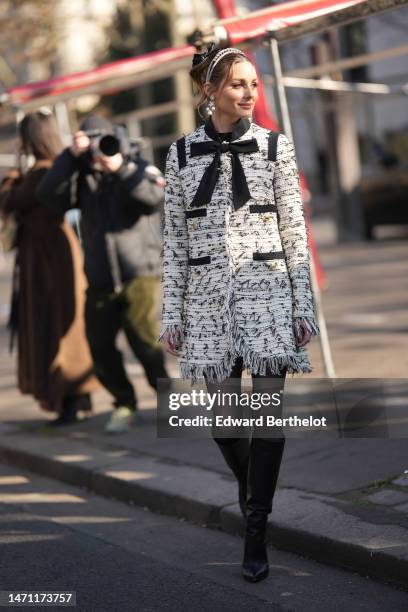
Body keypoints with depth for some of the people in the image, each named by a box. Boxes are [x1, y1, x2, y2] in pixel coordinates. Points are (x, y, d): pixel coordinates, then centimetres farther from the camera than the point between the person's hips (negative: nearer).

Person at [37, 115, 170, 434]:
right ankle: (124, 405, 20)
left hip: (140, 275, -4)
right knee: (100, 346, 2)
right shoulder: (83, 177, 11)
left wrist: (121, 169, -23)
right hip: (101, 281, 4)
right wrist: (70, 155, -12)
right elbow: (50, 193, -5)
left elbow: (154, 200, -16)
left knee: (144, 339, -14)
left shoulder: (140, 168, 3)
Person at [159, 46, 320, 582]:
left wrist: (304, 306, -2)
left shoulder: (276, 146, 3)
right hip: (209, 295, 1)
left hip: (268, 290, -1)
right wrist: (171, 313, 3)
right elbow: (175, 238, 6)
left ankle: (256, 533, 6)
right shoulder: (182, 153, 5)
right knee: (223, 415, 7)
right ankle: (250, 487, 38)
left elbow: (295, 228, 3)